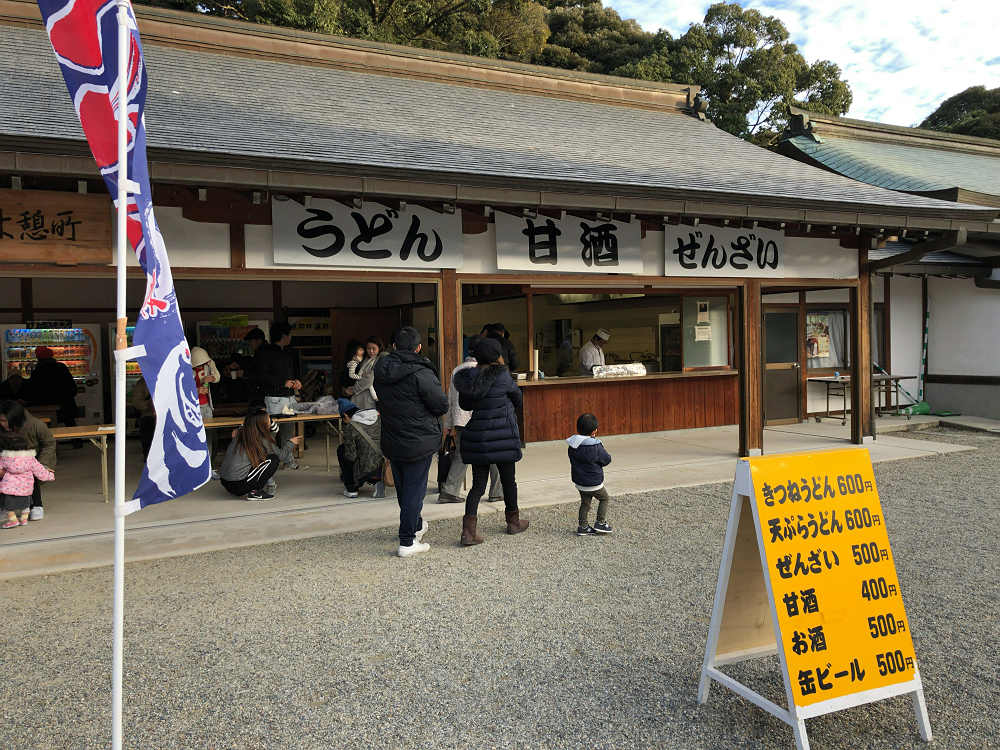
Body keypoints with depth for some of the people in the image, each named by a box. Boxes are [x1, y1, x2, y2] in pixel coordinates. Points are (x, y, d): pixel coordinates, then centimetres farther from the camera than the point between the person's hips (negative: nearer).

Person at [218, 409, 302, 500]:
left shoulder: (240, 433, 8)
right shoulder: (261, 440, -11)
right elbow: (282, 456, 1)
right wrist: (290, 443, 14)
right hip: (239, 485, -8)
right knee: (273, 459, -1)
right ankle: (254, 492, -2)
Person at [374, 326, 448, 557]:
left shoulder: (381, 371, -1)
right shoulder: (420, 373, -20)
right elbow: (442, 405, -13)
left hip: (391, 441, 6)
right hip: (419, 442, -6)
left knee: (403, 488, 20)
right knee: (414, 489, 2)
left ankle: (416, 525, 40)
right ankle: (407, 542, 6)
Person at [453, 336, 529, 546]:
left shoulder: (469, 376, 2)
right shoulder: (501, 375, -12)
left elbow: (465, 404, 15)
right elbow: (517, 398, 2)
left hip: (477, 435, 4)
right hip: (502, 435, -4)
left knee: (478, 484, 8)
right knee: (508, 480, 15)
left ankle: (468, 531, -2)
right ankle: (513, 522, 34)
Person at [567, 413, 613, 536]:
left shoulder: (572, 446, -4)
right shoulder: (596, 447, -23)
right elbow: (607, 459, -11)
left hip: (579, 482, 6)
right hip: (594, 483, -6)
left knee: (585, 503, 19)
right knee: (604, 498, 18)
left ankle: (583, 527, 21)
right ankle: (601, 523, 16)